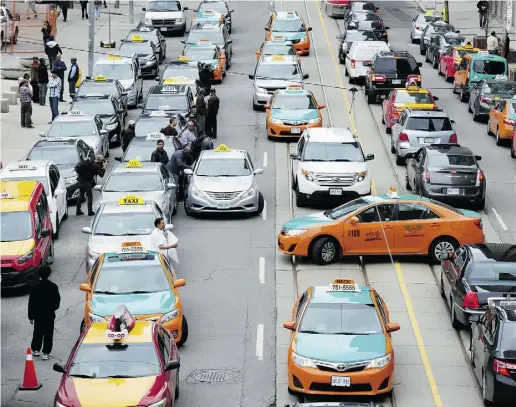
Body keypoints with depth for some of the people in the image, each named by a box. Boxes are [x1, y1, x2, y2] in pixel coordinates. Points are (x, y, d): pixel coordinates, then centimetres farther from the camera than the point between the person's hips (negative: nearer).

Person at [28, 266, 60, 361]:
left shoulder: (36, 287, -10)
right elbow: (57, 300, 1)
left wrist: (30, 316, 2)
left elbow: (31, 302, -6)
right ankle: (46, 353, 1)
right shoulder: (53, 287, -9)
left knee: (37, 332, 16)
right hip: (50, 314, 0)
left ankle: (36, 349, 23)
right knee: (48, 333, 4)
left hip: (38, 315, 0)